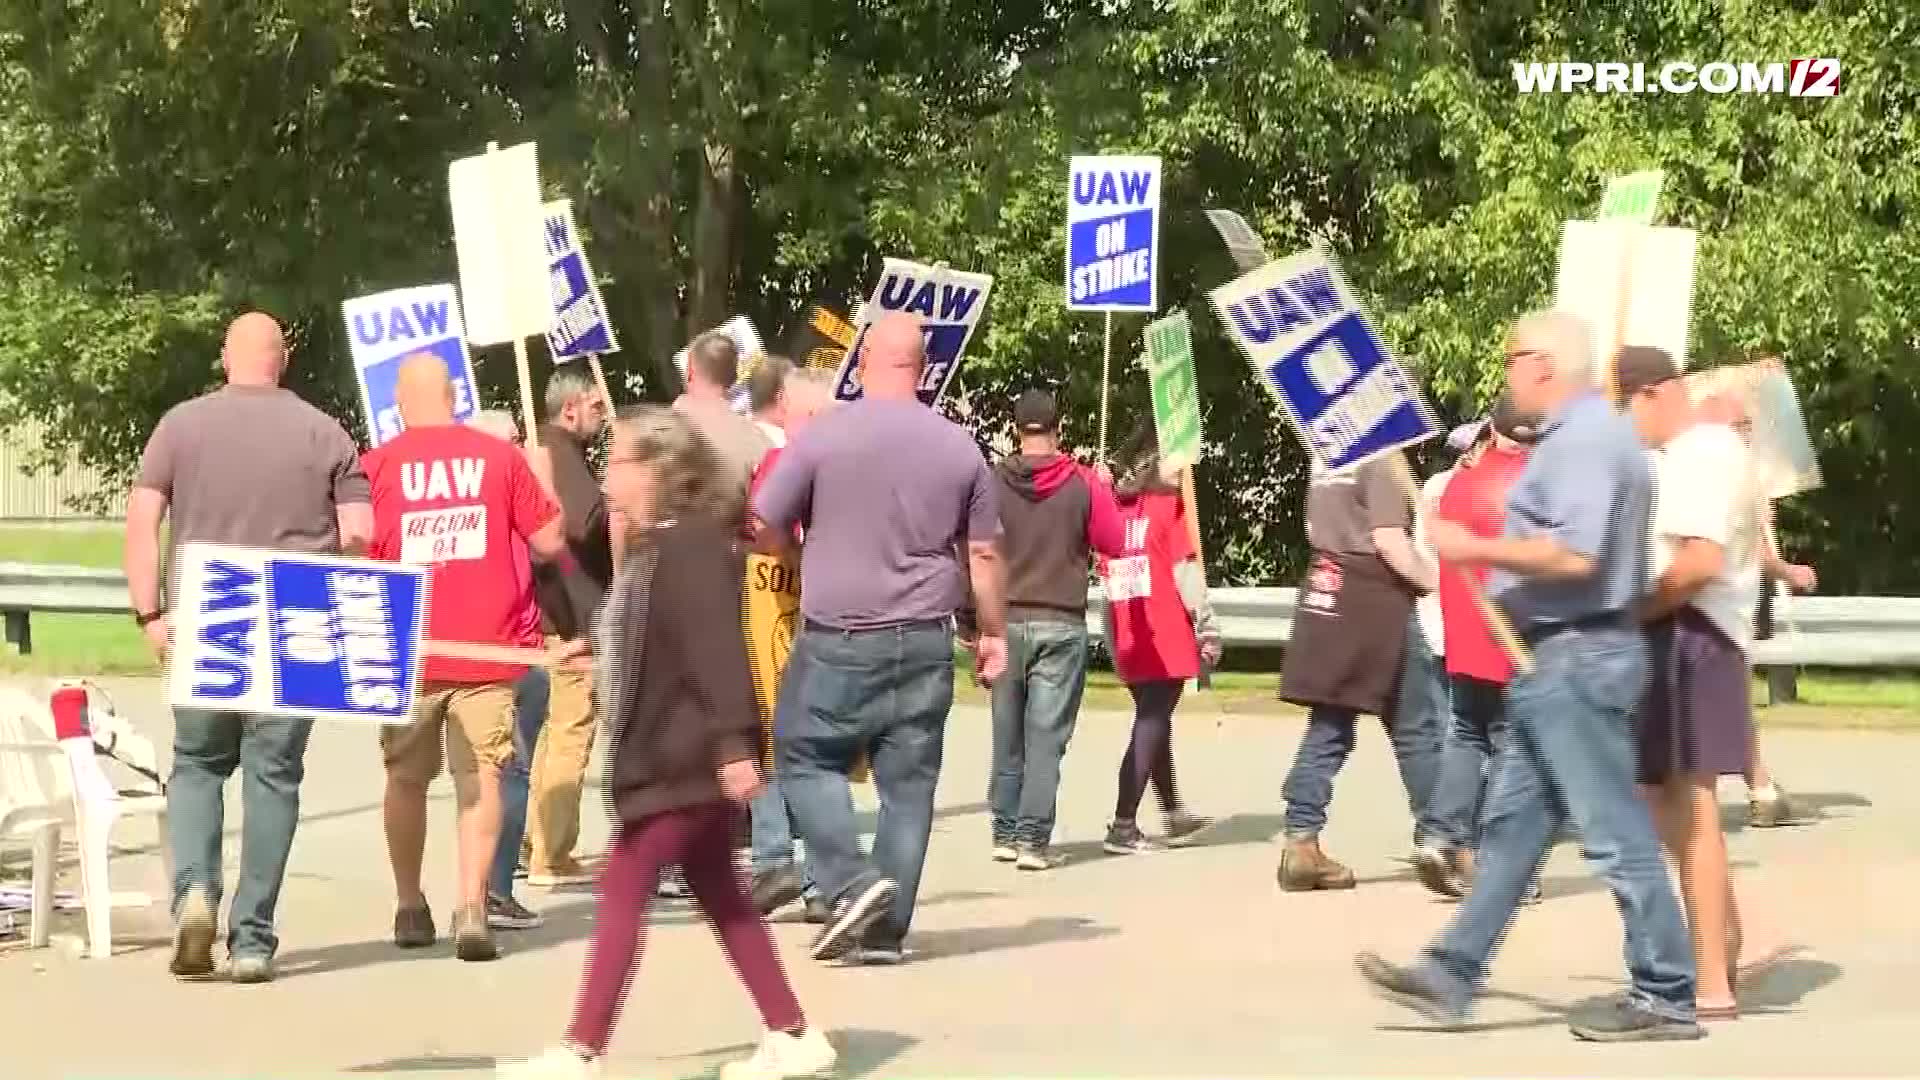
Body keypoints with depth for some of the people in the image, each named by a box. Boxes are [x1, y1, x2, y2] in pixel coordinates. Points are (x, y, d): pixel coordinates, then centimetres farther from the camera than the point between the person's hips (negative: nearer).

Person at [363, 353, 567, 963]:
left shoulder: (377, 465, -1)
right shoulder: (499, 456, 0)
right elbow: (549, 542, 2)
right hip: (487, 649, -1)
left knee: (407, 778, 16)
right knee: (480, 778, 0)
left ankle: (410, 908, 24)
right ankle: (473, 909, -13)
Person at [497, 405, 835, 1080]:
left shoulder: (688, 546, -18)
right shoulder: (656, 547, 13)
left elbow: (718, 651, -25)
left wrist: (735, 743, -30)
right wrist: (595, 650, 31)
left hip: (681, 757, -11)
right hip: (679, 757, 11)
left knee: (622, 894, -6)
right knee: (719, 896, 14)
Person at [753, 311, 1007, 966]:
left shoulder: (823, 438, -6)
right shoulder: (960, 447, 3)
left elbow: (761, 528, -1)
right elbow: (984, 554, 7)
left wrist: (811, 540, 20)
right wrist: (993, 633, 18)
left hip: (837, 641, -3)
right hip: (924, 642, 3)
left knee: (806, 760, 10)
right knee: (908, 782, 8)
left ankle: (852, 884, -8)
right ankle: (886, 929, 9)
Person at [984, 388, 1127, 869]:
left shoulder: (992, 482, -3)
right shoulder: (1084, 483, -6)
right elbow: (1112, 542, 1)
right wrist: (1103, 493, 16)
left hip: (1005, 621, 2)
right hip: (1062, 625, -2)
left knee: (1007, 735, 12)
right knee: (1046, 737, -2)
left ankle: (1005, 833, 15)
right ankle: (1033, 839, -7)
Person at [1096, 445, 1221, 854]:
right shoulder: (1170, 505, -4)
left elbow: (1105, 576, 12)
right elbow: (1186, 570, -11)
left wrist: (1114, 643, 16)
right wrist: (1207, 627, -7)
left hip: (1127, 640, 6)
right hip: (1166, 637, -6)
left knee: (1154, 723, 18)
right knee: (1151, 726, -4)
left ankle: (1175, 818, 29)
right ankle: (1123, 827, -10)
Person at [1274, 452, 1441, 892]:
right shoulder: (1382, 463, -12)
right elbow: (1389, 542, -18)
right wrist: (1432, 581, -6)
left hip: (1326, 594, 8)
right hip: (1375, 603, -8)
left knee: (1327, 729, 8)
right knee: (1415, 727, 4)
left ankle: (1301, 843, 3)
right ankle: (1434, 837, 11)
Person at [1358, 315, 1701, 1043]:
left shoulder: (1584, 440, -17)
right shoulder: (1585, 432, 17)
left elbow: (1575, 554, -27)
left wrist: (1477, 549, -17)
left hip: (1576, 660, -11)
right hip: (1559, 661, 11)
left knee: (1615, 832, -5)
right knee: (1510, 824, 11)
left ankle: (1666, 997, 1)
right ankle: (1451, 975, 15)